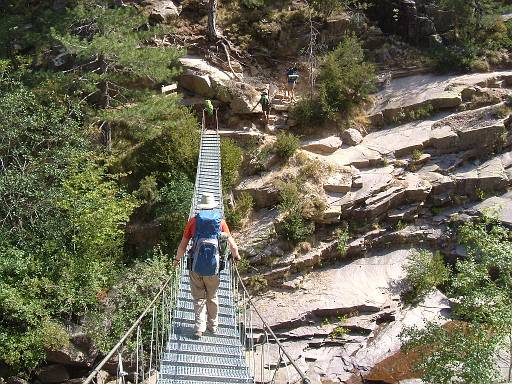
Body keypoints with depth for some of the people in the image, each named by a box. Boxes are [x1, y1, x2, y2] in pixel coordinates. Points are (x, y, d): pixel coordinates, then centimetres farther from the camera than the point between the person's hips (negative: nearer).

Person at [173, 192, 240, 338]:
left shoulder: (194, 221, 4)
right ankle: (213, 326, 25)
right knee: (212, 297, 17)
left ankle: (199, 327, 0)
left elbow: (182, 245, 6)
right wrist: (236, 256, 27)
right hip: (214, 266, 1)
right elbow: (232, 244, 8)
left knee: (199, 298, 8)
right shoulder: (221, 221, 5)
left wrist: (177, 259, 22)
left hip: (196, 265, -1)